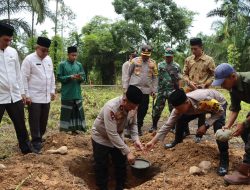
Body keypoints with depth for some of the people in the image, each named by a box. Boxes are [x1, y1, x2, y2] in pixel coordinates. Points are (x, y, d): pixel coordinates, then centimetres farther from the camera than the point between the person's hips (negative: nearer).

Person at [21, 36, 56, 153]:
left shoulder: (49, 59, 11)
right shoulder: (29, 59, -8)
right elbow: (24, 78, -10)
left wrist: (52, 91, 14)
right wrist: (26, 95, -12)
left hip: (46, 96, 6)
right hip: (34, 97, -6)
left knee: (44, 120, 12)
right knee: (35, 120, 0)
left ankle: (39, 138, 28)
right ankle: (36, 142, 9)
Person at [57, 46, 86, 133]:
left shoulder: (79, 65, 10)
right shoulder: (62, 64, -1)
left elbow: (84, 78, 10)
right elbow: (59, 77, -6)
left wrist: (80, 78, -13)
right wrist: (70, 77, -17)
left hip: (77, 94, 4)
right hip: (66, 94, -4)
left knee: (77, 111, 7)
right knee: (66, 112, 2)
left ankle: (74, 129, 17)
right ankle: (64, 130, 11)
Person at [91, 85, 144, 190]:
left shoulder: (133, 106, -18)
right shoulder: (111, 108, -38)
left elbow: (133, 124, -2)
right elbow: (111, 134, -37)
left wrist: (136, 139, -19)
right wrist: (128, 152, -35)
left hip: (117, 137, 6)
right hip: (101, 138, -5)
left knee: (121, 164, 12)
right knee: (102, 166, 3)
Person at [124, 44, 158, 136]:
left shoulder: (153, 63, 8)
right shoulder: (135, 61, 2)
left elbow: (155, 77, 10)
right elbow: (128, 74, 5)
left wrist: (154, 90, 6)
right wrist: (126, 87, 2)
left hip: (146, 90, 2)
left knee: (143, 110, 6)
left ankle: (139, 127, 22)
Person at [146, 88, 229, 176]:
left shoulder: (202, 99, -45)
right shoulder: (179, 107, -28)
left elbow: (220, 111, -28)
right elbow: (168, 125, -23)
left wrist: (206, 125, -35)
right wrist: (153, 141, -27)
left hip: (218, 104, -5)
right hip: (201, 106, 5)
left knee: (218, 128, -29)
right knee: (180, 119, -5)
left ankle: (224, 161, -16)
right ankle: (177, 141, 23)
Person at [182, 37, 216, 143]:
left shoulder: (209, 60, -5)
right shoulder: (188, 60, 3)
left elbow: (213, 75, -1)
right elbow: (185, 74, 8)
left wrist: (205, 85, -15)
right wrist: (189, 82, -10)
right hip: (190, 90, 3)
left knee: (201, 113, 8)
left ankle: (199, 134, 22)